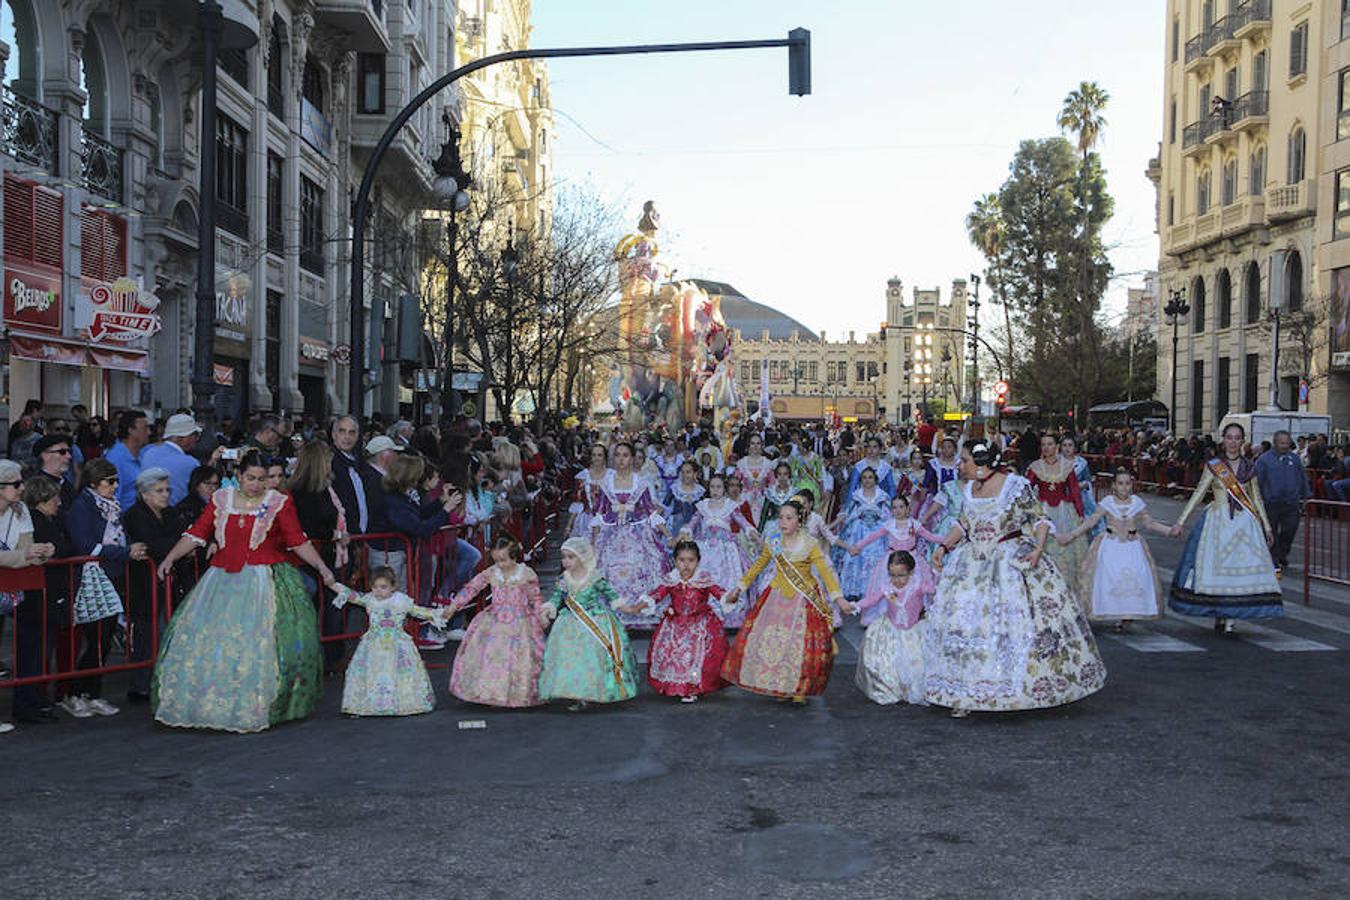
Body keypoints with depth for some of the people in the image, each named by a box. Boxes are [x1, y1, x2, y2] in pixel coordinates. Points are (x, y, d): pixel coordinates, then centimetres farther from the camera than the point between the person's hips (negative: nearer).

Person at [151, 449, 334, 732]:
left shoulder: (279, 502, 3)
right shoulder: (221, 500, 9)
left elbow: (298, 542, 3)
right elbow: (196, 533, 7)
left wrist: (321, 568, -5)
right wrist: (171, 558, -3)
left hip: (265, 579, -3)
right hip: (223, 580, 3)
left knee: (263, 641, -11)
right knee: (208, 637, -3)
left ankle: (262, 706, -3)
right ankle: (213, 703, 8)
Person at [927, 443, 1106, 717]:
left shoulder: (1016, 485, -8)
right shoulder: (970, 488, 10)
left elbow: (1040, 520, -5)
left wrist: (1039, 549, -19)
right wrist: (944, 546, 8)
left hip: (1012, 563, -5)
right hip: (973, 564, 6)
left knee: (1018, 620, -9)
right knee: (962, 622, -1)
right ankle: (965, 693, 4)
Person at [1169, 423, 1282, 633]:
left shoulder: (1249, 467, 8)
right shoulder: (1213, 466, 2)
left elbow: (1257, 499, 15)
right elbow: (1198, 495, 0)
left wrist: (1267, 527, 16)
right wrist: (1180, 522, -5)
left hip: (1244, 523, 2)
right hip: (1218, 521, -1)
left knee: (1240, 566, -5)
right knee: (1214, 565, -3)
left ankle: (1230, 618, -1)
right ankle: (1218, 615, 9)